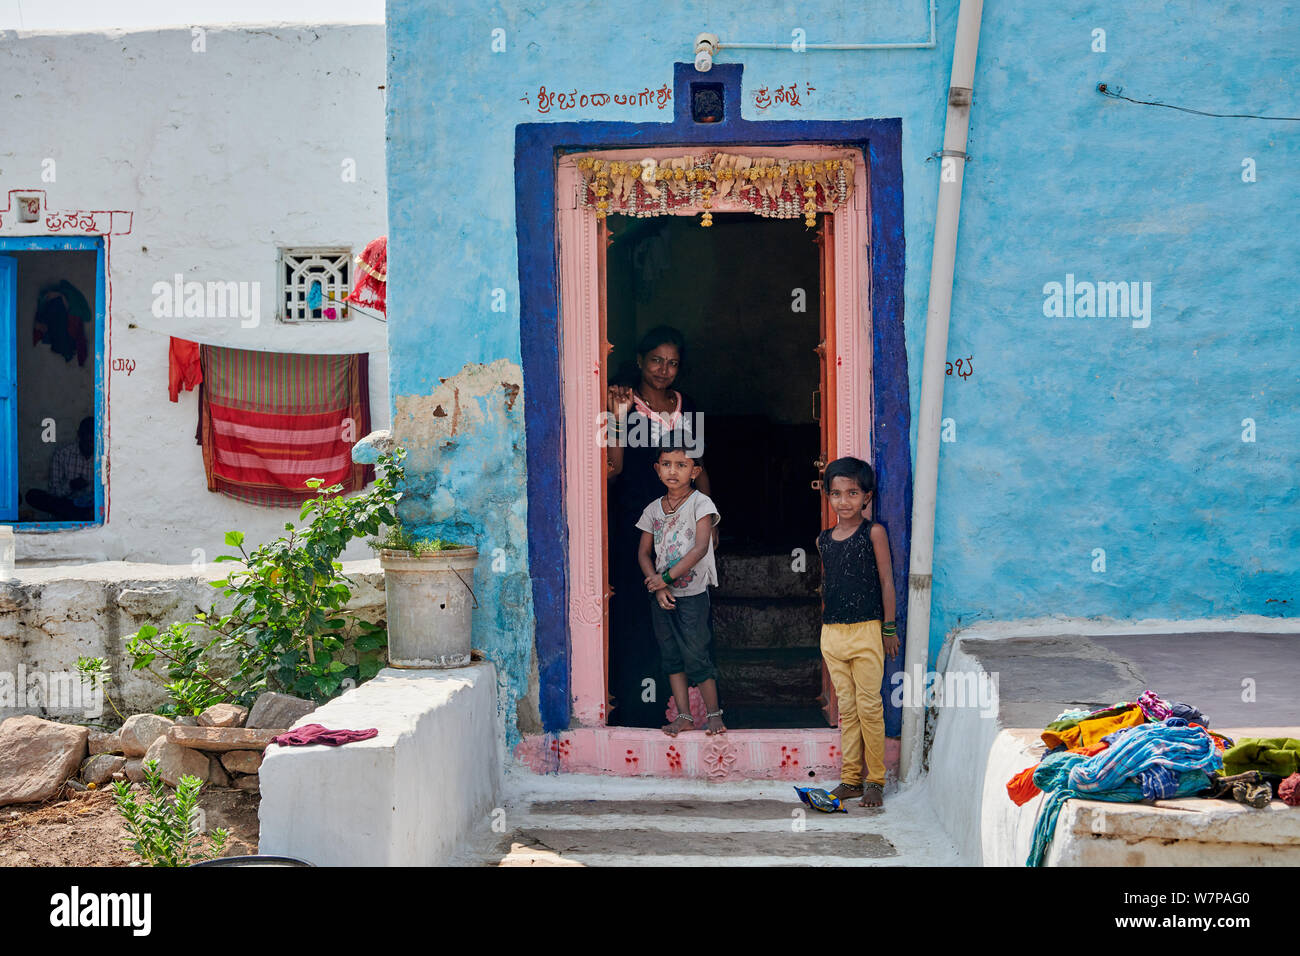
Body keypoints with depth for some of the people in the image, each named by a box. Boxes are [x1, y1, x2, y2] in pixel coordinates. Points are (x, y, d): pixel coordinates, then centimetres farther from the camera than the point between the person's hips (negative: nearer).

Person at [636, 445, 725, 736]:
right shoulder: (654, 509, 6)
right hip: (661, 595, 5)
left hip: (692, 593, -5)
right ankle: (684, 715, 16)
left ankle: (713, 712, 11)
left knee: (695, 655, -4)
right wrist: (657, 587, -8)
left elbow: (700, 548, -17)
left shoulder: (700, 503, -8)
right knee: (671, 656, 8)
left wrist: (666, 577, -17)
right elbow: (644, 553, 8)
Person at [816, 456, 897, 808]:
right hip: (832, 633, 4)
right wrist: (826, 628, 15)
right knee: (846, 709, 9)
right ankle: (850, 779, 16)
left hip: (866, 631, -4)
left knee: (869, 707, -2)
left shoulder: (873, 532, -4)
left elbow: (886, 582, -2)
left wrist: (889, 629, -3)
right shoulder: (823, 539, 9)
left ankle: (875, 781, 8)